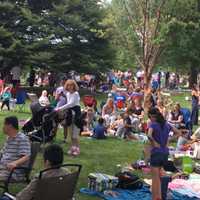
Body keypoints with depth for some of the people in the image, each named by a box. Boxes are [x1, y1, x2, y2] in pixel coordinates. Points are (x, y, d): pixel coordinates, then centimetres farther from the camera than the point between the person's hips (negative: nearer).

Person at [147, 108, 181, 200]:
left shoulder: (153, 124, -12)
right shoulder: (166, 124, 7)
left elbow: (149, 135, -30)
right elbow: (178, 133, 14)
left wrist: (154, 143, -14)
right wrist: (168, 140, 8)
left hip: (156, 152, -6)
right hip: (165, 153, 6)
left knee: (155, 178, 3)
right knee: (158, 176, 21)